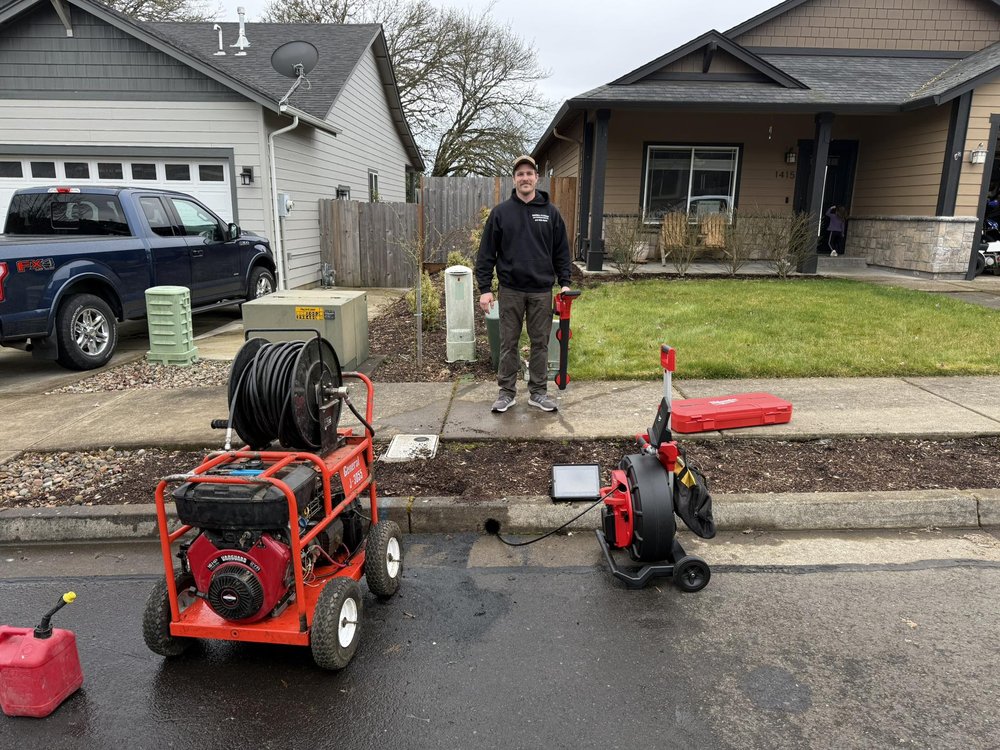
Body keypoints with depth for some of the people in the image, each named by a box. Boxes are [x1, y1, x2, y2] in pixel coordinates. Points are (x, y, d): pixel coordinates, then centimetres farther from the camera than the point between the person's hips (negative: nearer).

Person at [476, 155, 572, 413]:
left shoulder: (550, 212, 4)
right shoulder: (500, 212, 0)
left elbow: (561, 251, 8)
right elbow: (486, 253, -1)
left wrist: (564, 282, -2)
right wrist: (485, 288, -7)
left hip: (542, 290, 1)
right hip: (510, 290, -1)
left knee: (540, 343, 7)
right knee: (508, 343, 7)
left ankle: (538, 392, 19)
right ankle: (507, 391, 18)